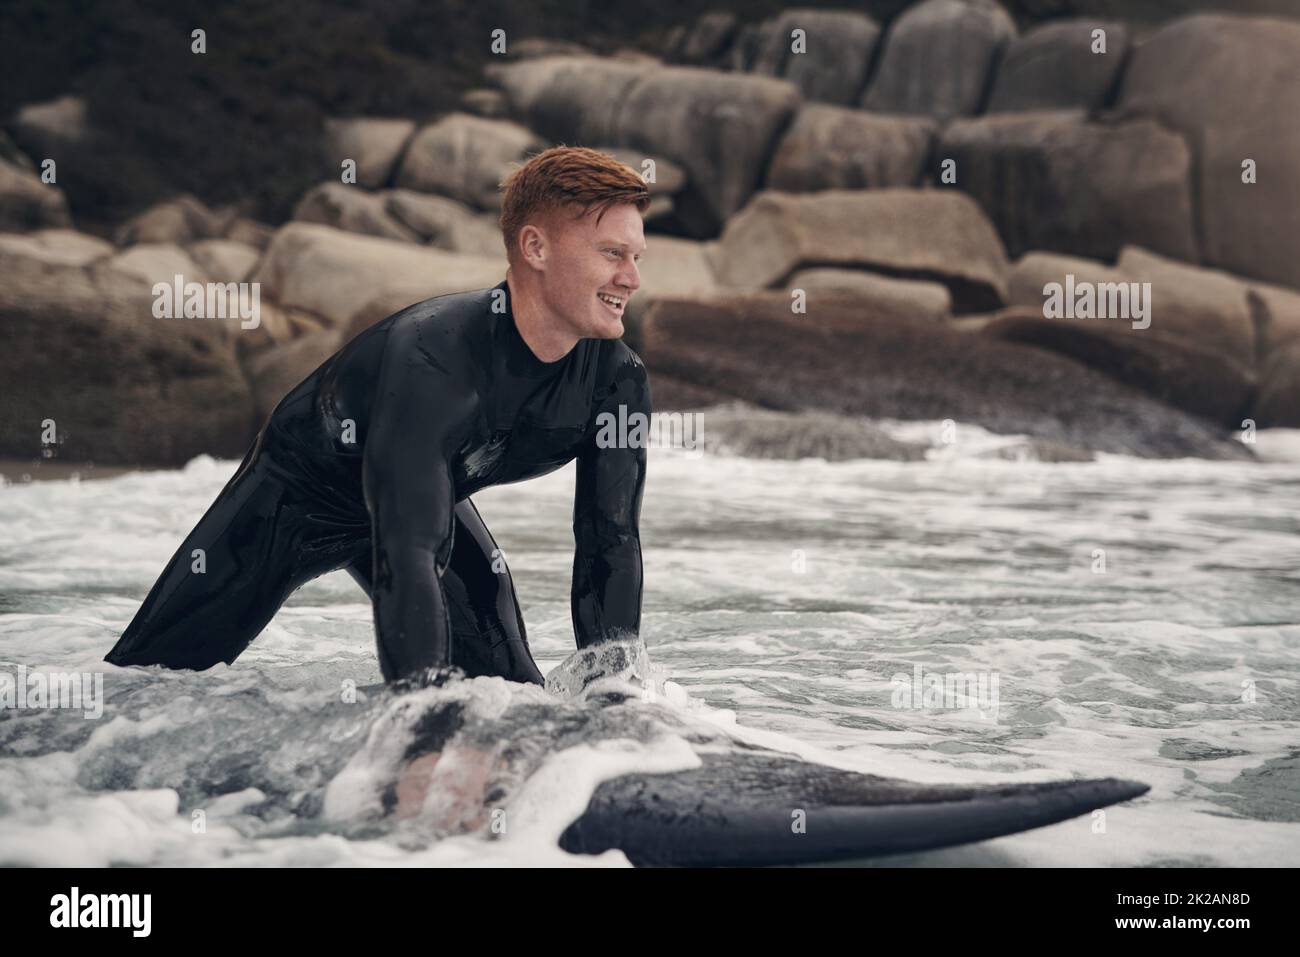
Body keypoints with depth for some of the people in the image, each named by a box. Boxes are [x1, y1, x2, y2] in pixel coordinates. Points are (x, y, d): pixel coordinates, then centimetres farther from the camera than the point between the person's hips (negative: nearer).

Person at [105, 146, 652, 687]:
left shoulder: (617, 379, -23)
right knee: (145, 677, 2)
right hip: (296, 492, -5)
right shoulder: (432, 356, -43)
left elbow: (611, 545, -19)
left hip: (431, 497, 5)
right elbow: (406, 549, -49)